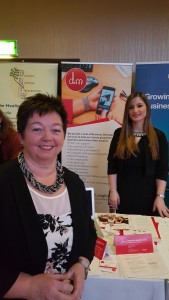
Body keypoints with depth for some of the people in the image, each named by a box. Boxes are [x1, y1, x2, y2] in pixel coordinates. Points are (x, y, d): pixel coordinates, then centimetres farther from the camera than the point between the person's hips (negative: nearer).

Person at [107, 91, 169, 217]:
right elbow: (112, 165, 1)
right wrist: (113, 191, -6)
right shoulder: (119, 134, 2)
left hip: (148, 194, -1)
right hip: (123, 193, 1)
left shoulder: (158, 136, -1)